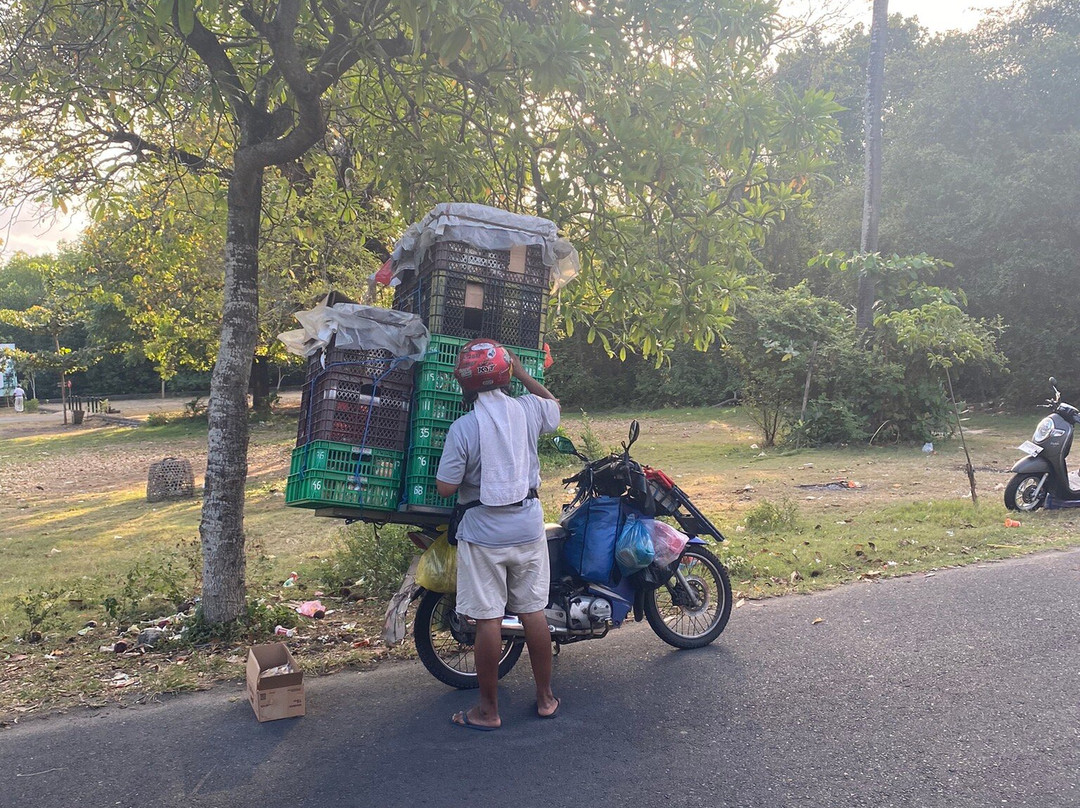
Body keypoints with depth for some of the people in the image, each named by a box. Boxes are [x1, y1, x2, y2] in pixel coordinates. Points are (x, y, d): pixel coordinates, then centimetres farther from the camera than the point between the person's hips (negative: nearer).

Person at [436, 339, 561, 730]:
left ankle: (488, 709, 15)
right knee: (533, 610, 13)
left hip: (483, 532, -4)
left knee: (488, 618, 3)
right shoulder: (528, 409, -3)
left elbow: (446, 487, -14)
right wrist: (522, 374, 23)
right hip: (528, 525, 4)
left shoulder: (463, 428, -16)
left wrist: (449, 460, 5)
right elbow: (554, 405, 21)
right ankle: (545, 697, 26)